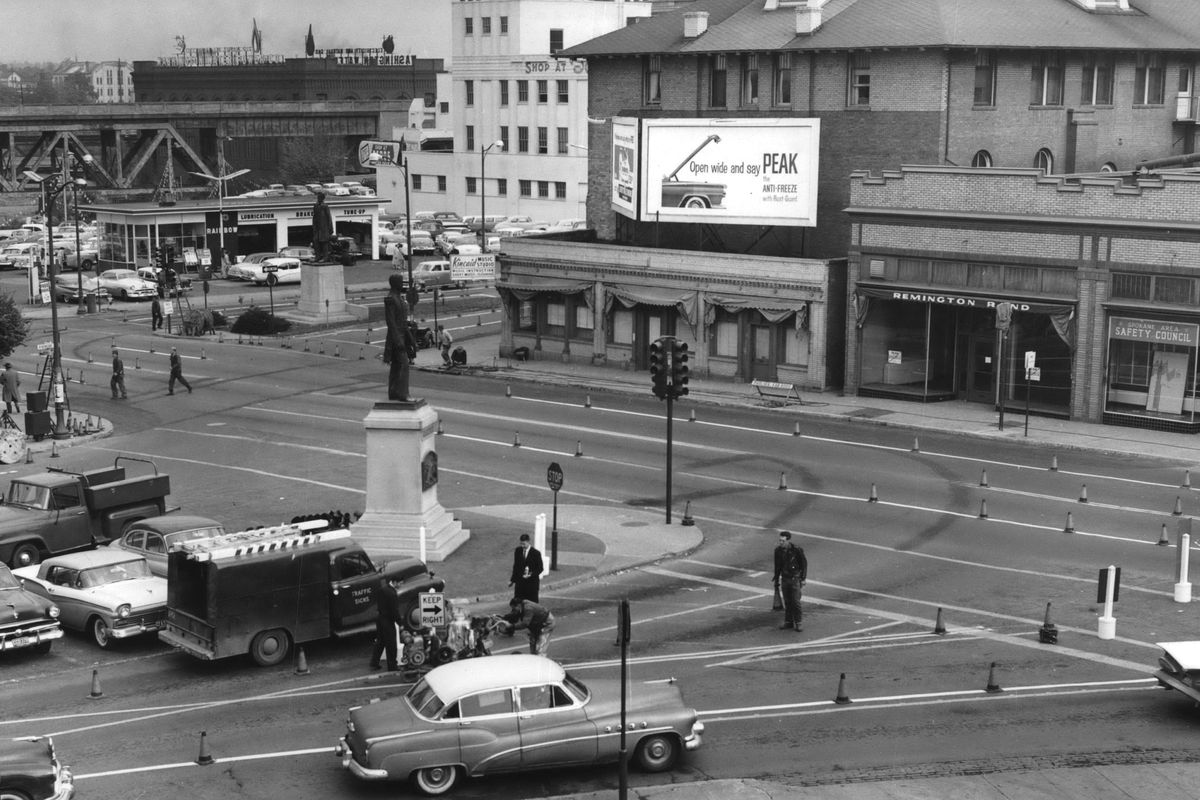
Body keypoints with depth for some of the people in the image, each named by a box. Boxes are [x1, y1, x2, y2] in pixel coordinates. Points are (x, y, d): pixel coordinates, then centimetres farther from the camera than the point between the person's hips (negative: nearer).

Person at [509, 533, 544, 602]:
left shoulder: (536, 553, -8)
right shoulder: (518, 551, 5)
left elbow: (540, 569, -2)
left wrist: (531, 575, -18)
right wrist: (512, 580, 13)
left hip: (532, 583, -3)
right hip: (519, 581, 3)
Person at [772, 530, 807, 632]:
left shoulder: (797, 550, -16)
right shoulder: (778, 550, -3)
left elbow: (804, 563, -4)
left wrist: (803, 578, -5)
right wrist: (776, 579, 14)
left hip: (795, 578, -4)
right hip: (784, 579, 4)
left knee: (796, 602, -6)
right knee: (787, 602, 7)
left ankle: (797, 623, 3)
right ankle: (788, 622, 17)